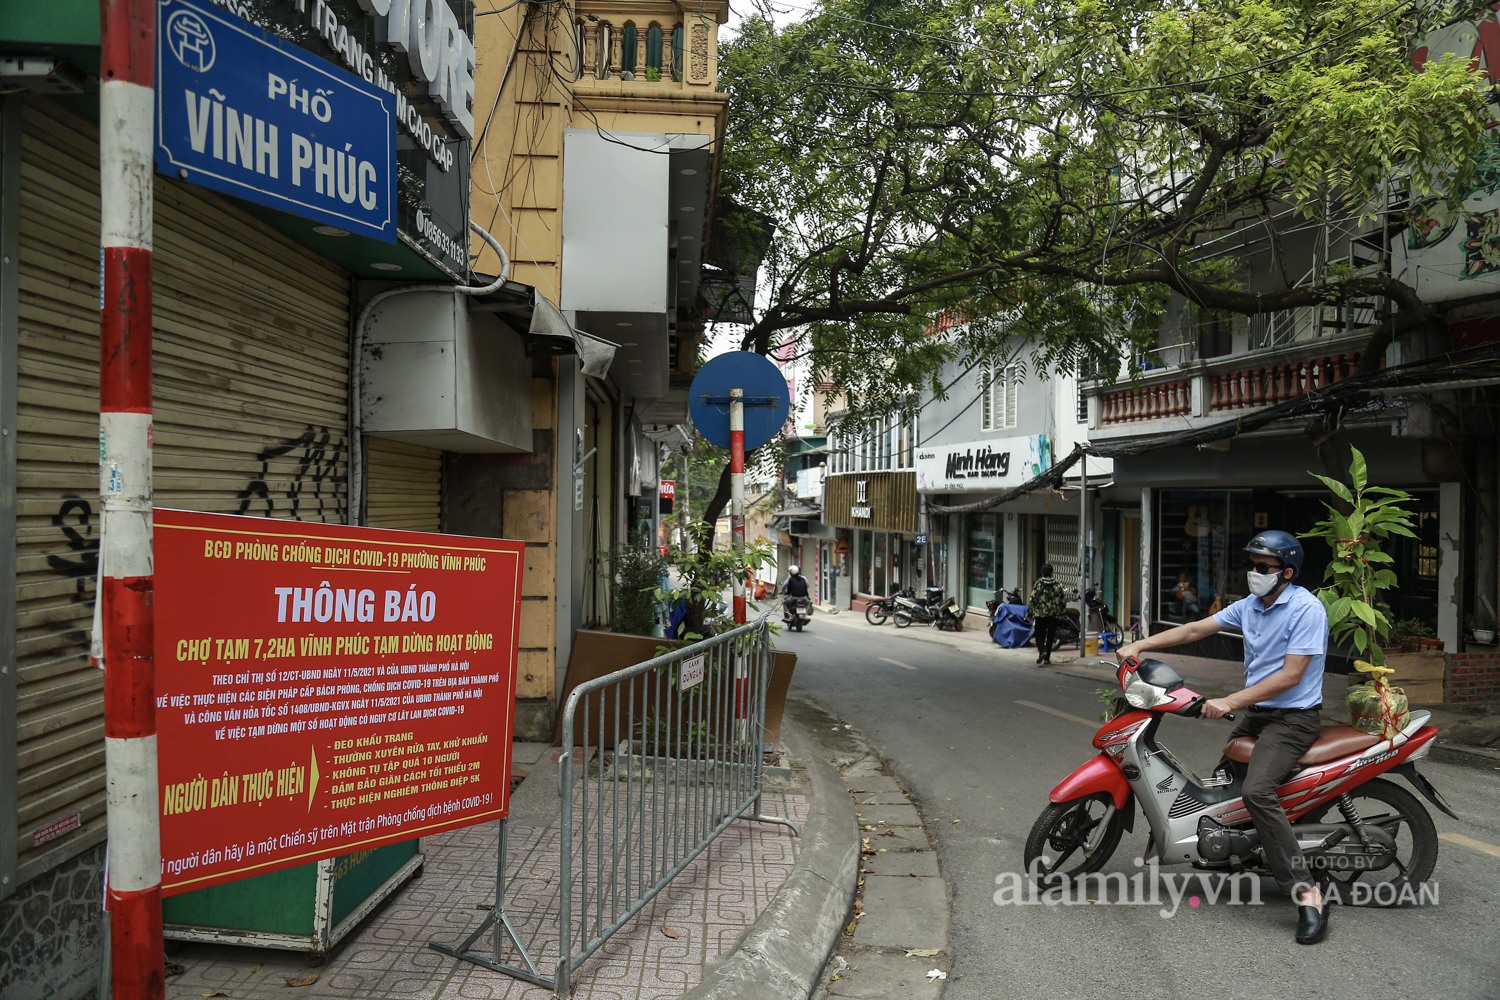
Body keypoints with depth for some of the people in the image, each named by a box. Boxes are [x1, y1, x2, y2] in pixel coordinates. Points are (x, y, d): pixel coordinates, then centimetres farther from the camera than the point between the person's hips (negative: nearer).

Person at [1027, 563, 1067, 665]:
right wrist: (1061, 612, 19)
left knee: (1040, 635, 6)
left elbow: (1033, 599, -8)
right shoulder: (1058, 584, 2)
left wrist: (1030, 613, 0)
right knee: (1050, 636, 10)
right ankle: (1047, 658, 10)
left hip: (1040, 614, -2)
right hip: (1054, 614, 2)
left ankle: (1042, 651, -20)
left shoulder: (1038, 584, -5)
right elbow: (1064, 599, 6)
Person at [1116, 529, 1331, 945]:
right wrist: (1141, 644, 1)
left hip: (1294, 717, -9)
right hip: (1256, 713, 9)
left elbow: (1290, 676, -22)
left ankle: (1306, 893, -26)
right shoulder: (1250, 605, 9)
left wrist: (1229, 702, -24)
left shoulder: (1307, 609, -16)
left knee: (1257, 790, -28)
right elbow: (1196, 629, 11)